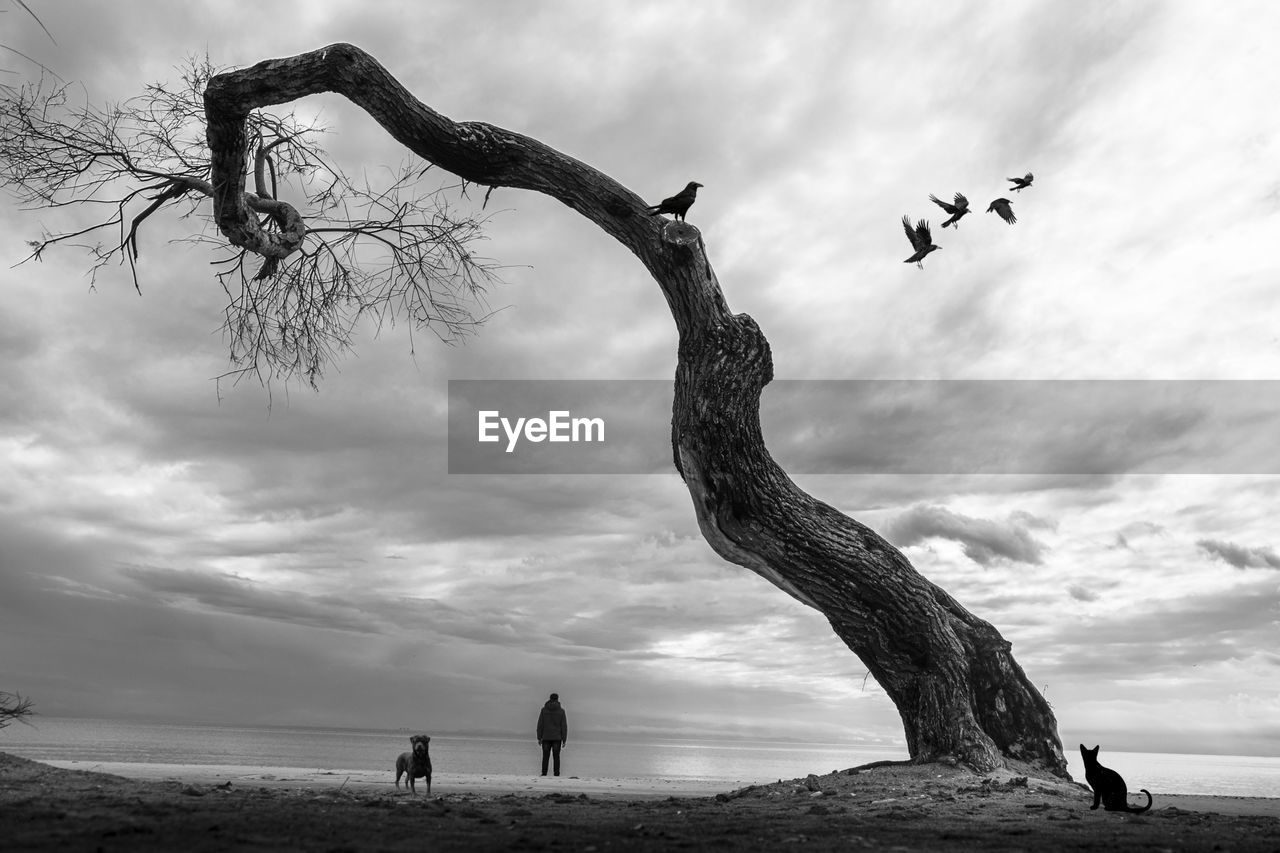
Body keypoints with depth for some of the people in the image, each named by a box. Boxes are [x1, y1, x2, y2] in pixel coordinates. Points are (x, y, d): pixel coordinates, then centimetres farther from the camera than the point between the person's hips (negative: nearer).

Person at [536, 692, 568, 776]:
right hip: (557, 738, 0)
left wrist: (539, 738, 4)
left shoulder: (544, 710, 0)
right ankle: (556, 774, 1)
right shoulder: (561, 711, -3)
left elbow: (540, 724, -1)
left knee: (545, 757, 7)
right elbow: (564, 726, -3)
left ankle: (544, 773, 3)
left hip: (546, 737, 1)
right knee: (556, 757, 5)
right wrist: (564, 739, 1)